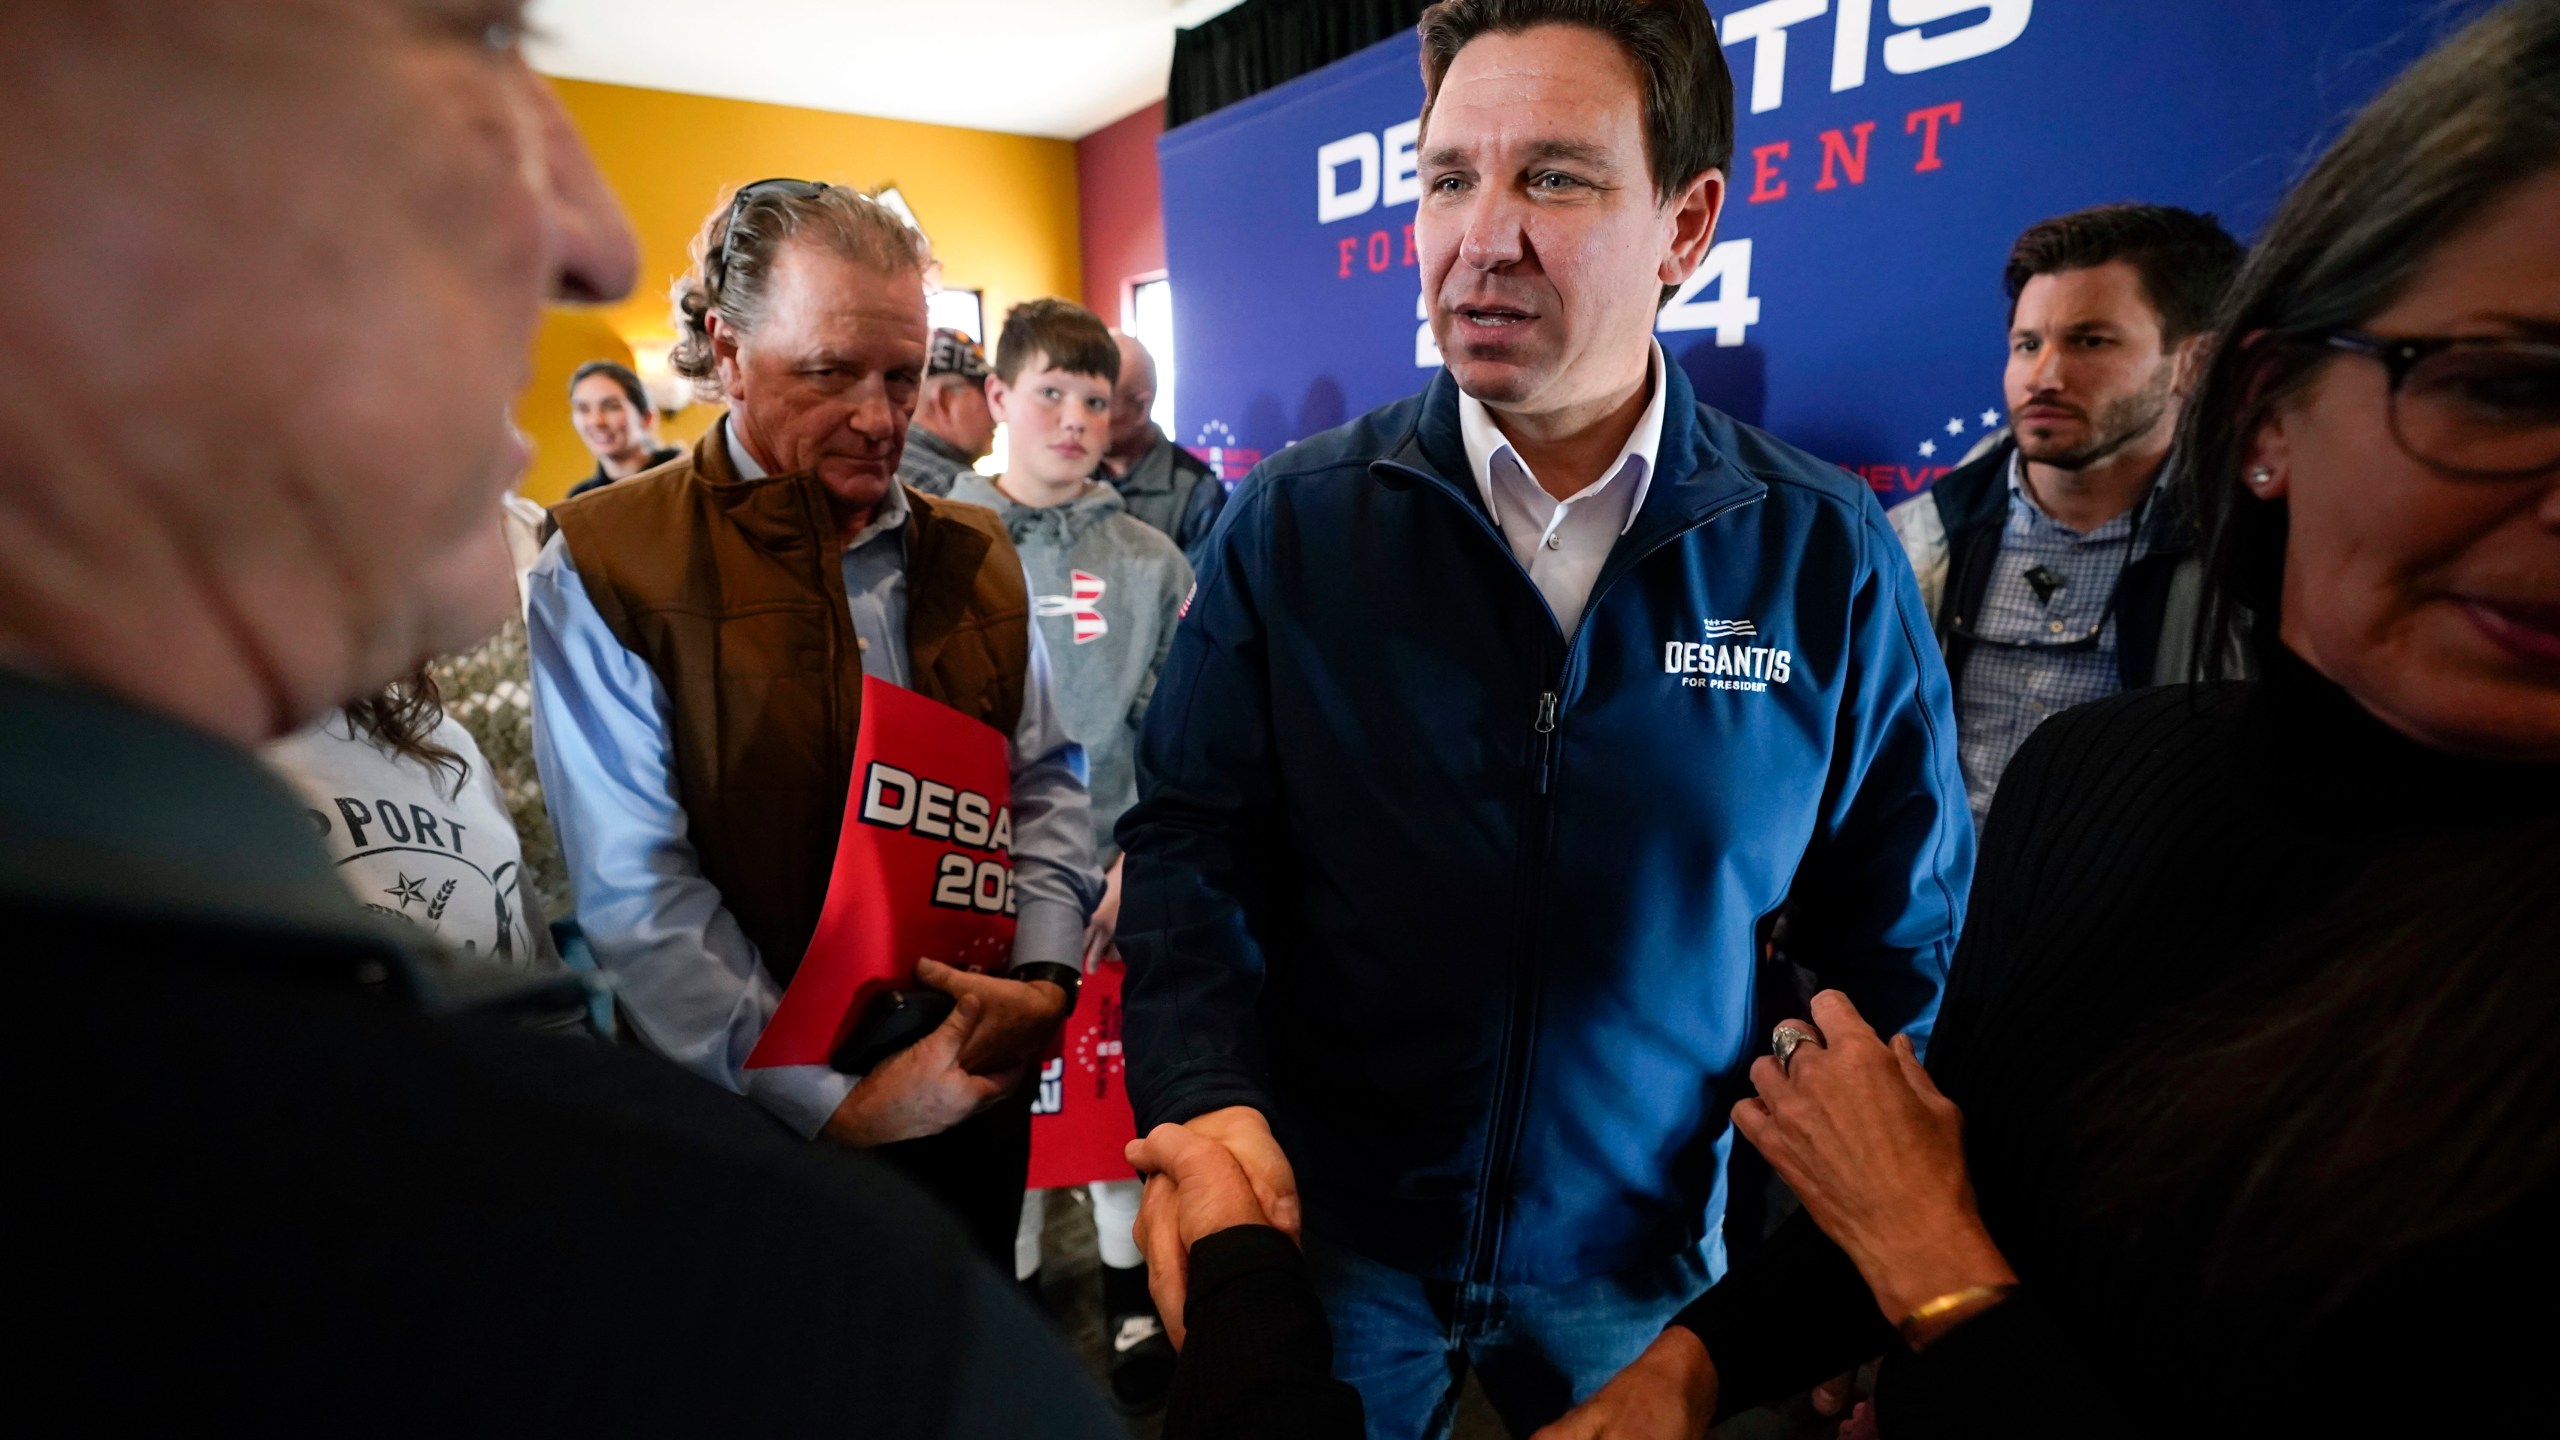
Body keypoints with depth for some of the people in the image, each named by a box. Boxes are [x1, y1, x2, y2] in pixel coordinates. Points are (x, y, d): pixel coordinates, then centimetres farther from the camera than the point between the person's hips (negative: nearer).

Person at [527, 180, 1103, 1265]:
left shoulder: (971, 556, 4)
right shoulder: (605, 569, -10)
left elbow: (1047, 780, 7)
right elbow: (640, 895, -15)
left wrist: (1042, 974, -8)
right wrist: (832, 1102, -16)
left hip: (972, 1091, 4)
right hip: (750, 1125, -4)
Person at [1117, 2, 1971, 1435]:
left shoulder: (1829, 558, -10)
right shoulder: (1293, 524, -10)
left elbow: (1902, 939, -2)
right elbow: (1191, 842, -7)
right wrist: (1211, 1100, -22)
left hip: (1643, 1263, 1)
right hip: (1327, 1233, 1)